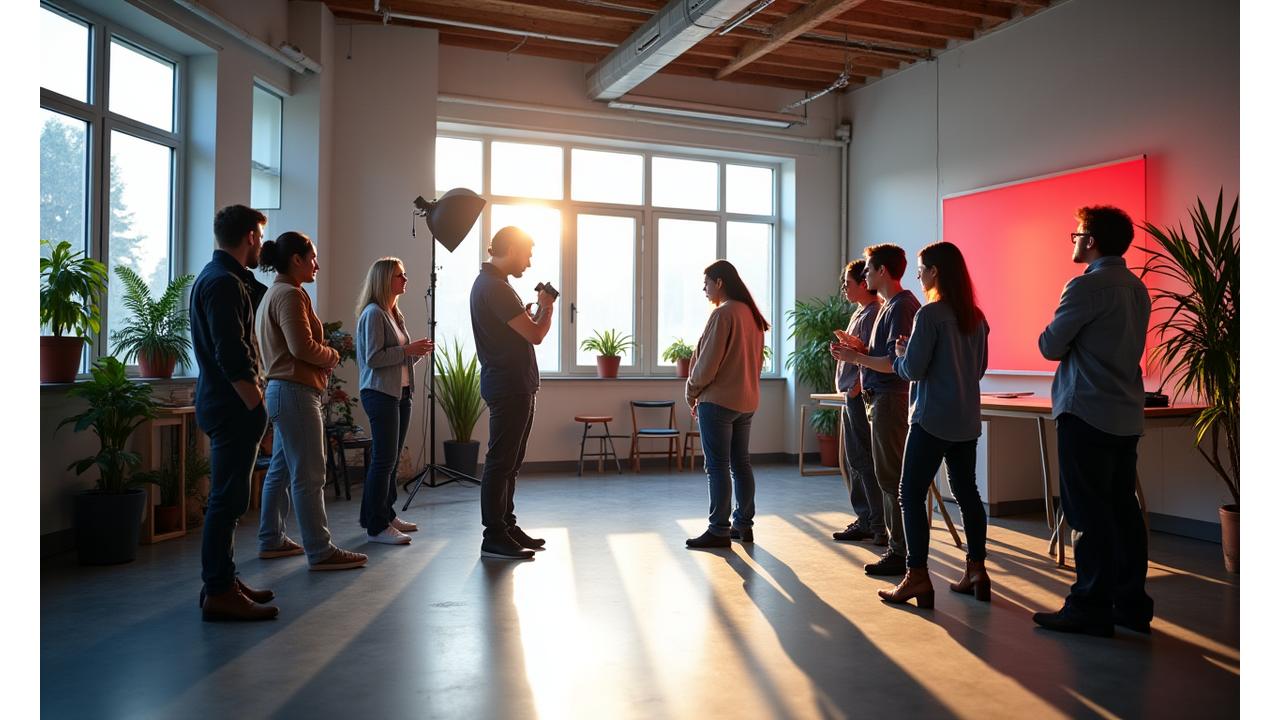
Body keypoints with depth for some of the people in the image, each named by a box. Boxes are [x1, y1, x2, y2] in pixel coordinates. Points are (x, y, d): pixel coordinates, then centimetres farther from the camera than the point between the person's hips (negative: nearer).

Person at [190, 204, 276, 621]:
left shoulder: (216, 276, 16)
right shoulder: (224, 282, -17)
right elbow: (232, 356, -22)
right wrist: (256, 406, -19)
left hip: (224, 403, 11)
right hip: (234, 406, -11)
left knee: (228, 497, 16)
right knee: (227, 499, -6)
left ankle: (222, 581, 26)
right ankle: (218, 593, 1)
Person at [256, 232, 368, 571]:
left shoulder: (274, 294, 20)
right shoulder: (290, 294, -13)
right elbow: (302, 346, -23)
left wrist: (324, 357, 7)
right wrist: (331, 355, -5)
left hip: (282, 390, 11)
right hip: (296, 392, -11)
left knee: (280, 470, 16)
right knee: (309, 475, -8)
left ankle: (271, 541, 25)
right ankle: (320, 552, -4)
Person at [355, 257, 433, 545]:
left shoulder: (394, 314, 17)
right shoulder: (373, 313, -11)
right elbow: (373, 358, -18)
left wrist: (418, 351, 5)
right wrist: (407, 350, -16)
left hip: (401, 392, 9)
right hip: (380, 394, -9)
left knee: (392, 459, 12)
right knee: (383, 460, -7)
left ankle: (387, 515, 22)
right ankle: (376, 527, -2)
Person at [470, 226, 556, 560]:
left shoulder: (490, 283, 17)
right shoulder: (495, 287, -16)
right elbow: (535, 335, -19)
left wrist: (536, 311, 9)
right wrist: (546, 308, -2)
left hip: (514, 385, 11)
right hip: (509, 386, -11)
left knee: (509, 461, 15)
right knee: (501, 462, -5)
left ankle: (507, 527, 23)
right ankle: (494, 537, 1)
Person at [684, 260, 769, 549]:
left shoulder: (723, 314, -14)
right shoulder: (752, 314, 11)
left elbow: (707, 362, -15)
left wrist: (691, 393, -1)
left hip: (718, 400, -9)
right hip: (746, 400, 9)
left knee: (717, 466, -3)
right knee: (741, 463, 12)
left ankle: (719, 530, 1)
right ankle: (743, 525, 18)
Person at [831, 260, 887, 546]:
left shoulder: (873, 314, -13)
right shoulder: (860, 313, 18)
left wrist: (856, 388, -18)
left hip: (860, 396, -10)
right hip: (852, 396, 10)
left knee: (863, 462, -6)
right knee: (852, 462, 13)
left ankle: (880, 526, 1)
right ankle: (865, 522, 22)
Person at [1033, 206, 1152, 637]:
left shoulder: (1086, 287, -14)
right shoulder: (1137, 288, 13)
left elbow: (1050, 346, -10)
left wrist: (1053, 337, 10)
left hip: (1087, 414, -8)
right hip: (1127, 416, 8)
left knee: (1089, 514, -3)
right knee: (1123, 510, 12)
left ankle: (1091, 609, 3)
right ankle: (1132, 605, 19)